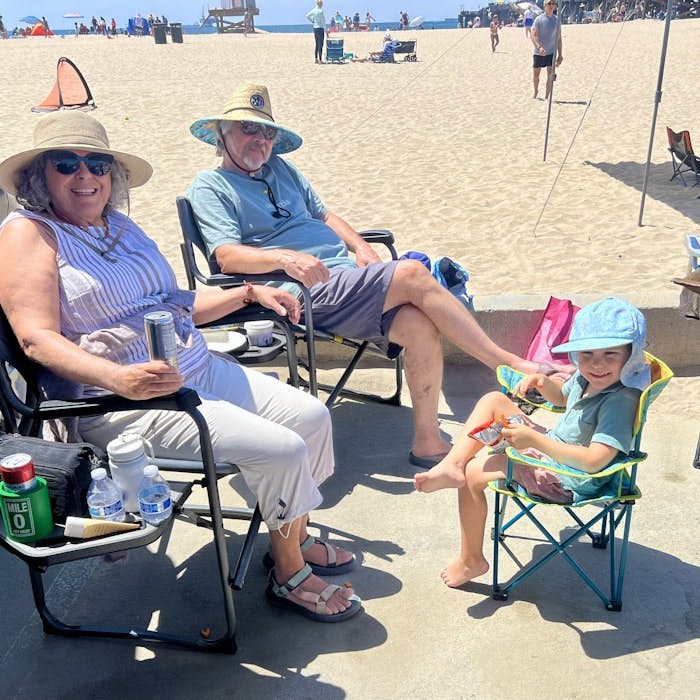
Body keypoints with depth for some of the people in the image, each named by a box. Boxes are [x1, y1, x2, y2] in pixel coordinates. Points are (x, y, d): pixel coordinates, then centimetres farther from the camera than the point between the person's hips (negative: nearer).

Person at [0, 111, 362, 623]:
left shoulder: (121, 227, 17)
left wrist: (249, 292, 15)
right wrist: (120, 379, -33)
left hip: (201, 370, 9)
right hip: (122, 405, -8)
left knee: (312, 416, 2)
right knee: (280, 449, -19)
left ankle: (295, 538, 22)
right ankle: (289, 577, 6)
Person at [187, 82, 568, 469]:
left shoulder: (279, 168, 26)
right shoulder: (209, 187, 5)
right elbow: (227, 256, -11)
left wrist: (360, 246, 9)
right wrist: (285, 257, -28)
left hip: (347, 272, 7)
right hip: (310, 290, -7)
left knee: (419, 324, -20)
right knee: (414, 274, -22)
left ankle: (427, 441, -9)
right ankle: (510, 365, -13)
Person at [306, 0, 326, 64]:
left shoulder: (314, 10, 7)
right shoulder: (320, 11, -15)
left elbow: (307, 16, 18)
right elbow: (323, 21, -15)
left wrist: (312, 22, 13)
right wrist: (325, 30, -9)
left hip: (315, 28, 8)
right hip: (320, 28, -8)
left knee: (317, 45, 14)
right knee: (320, 45, -5)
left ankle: (316, 59, 16)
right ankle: (320, 60, -5)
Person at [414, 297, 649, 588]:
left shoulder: (620, 400, -28)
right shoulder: (586, 378, -2)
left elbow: (594, 461, -37)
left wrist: (535, 440, -39)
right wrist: (542, 381, 0)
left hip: (568, 479, -9)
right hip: (550, 449, 10)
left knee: (473, 473, -15)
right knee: (493, 400, 4)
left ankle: (471, 560, 4)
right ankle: (453, 464, -7)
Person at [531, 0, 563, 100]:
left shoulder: (557, 20, 4)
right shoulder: (539, 19, -7)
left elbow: (559, 38, 9)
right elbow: (533, 35, -15)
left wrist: (560, 54, 7)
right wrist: (539, 47, -32)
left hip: (552, 52, 2)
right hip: (539, 53, -2)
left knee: (550, 76, -7)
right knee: (536, 75, 10)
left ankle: (546, 97, 2)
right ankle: (536, 91, 37)